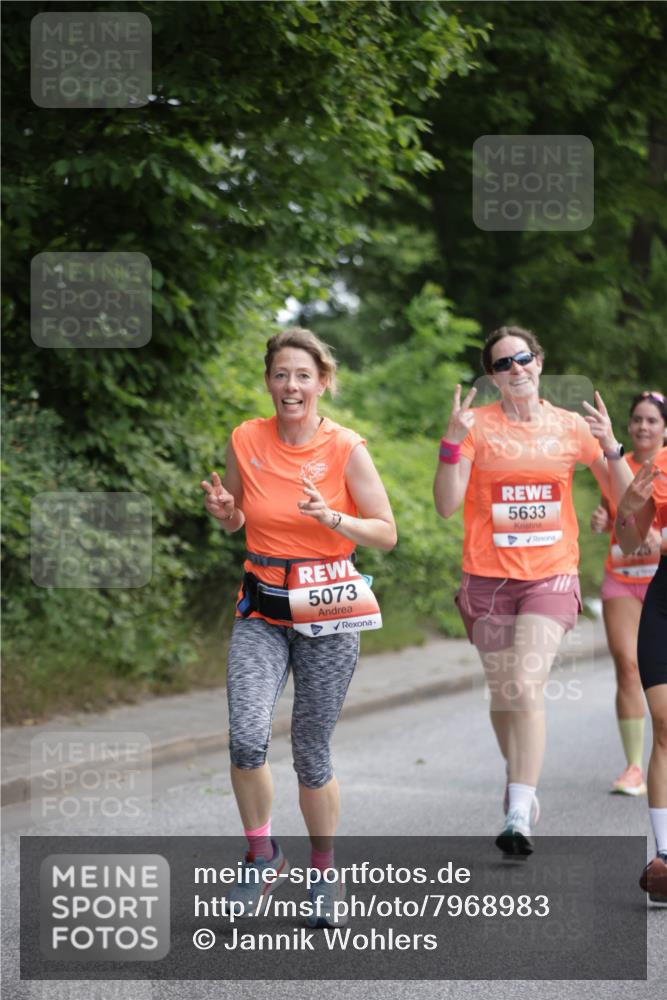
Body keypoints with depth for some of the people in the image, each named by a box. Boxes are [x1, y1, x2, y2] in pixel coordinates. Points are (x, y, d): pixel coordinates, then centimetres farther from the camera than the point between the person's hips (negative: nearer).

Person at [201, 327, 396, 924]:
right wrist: (225, 511, -7)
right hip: (263, 610, 2)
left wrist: (330, 517, -20)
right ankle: (262, 855, 6)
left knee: (312, 753, 2)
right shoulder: (246, 441, 1)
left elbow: (386, 534, -4)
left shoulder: (346, 448, -7)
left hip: (329, 610, -2)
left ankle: (326, 873, 23)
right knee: (247, 737, -17)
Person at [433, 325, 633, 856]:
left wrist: (611, 448, -10)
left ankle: (519, 816, -18)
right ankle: (522, 784, 36)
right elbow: (447, 504, -7)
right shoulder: (477, 424, 0)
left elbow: (625, 498, 7)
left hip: (551, 576, -1)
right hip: (489, 578, 1)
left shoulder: (571, 426, 4)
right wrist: (453, 442, -19)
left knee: (526, 688, -18)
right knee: (503, 696, 9)